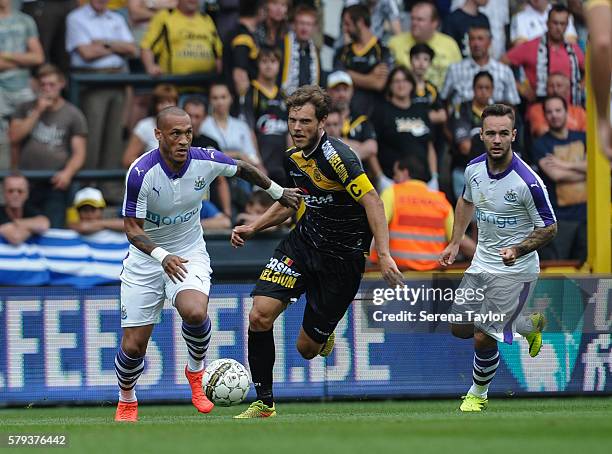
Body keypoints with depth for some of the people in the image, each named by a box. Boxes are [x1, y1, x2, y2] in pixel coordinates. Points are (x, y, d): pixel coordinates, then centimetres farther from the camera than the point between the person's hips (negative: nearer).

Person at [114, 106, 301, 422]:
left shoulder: (206, 160, -13)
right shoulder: (141, 173, -23)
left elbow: (242, 169, 9)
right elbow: (132, 228, -19)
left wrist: (277, 192, 22)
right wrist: (162, 256, -35)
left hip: (189, 254, 1)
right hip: (146, 257, -1)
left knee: (194, 312, -31)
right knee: (134, 346, -4)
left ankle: (196, 371, 1)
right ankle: (126, 402, 29)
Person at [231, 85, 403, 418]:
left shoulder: (336, 156, -23)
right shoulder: (293, 156, 3)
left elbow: (371, 200, -27)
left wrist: (384, 254, -35)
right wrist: (252, 228, 15)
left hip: (342, 258, -6)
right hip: (303, 241, 6)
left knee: (307, 348, 0)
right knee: (259, 316, -13)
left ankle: (323, 335, 40)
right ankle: (264, 403, 0)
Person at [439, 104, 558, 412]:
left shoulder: (527, 181, -24)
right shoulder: (474, 169, -5)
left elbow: (549, 228, -14)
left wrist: (518, 250, -28)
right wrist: (455, 243, 14)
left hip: (514, 271, -7)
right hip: (481, 265, 7)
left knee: (484, 339, -8)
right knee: (460, 328, 11)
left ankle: (478, 393, 21)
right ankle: (529, 324, 33)